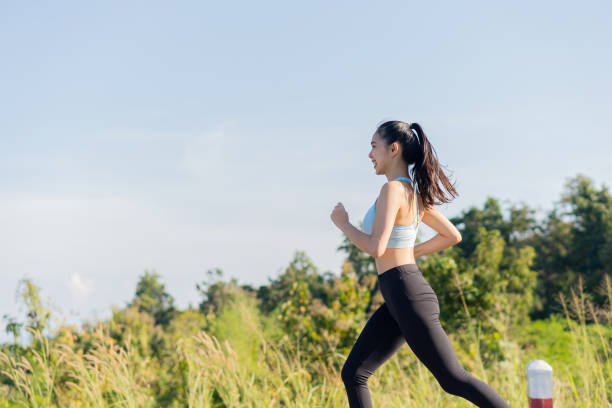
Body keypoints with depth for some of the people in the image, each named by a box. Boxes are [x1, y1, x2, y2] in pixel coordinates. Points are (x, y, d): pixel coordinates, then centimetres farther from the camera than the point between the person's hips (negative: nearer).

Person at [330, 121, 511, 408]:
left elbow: (376, 248, -23)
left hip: (408, 297, -10)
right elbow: (453, 235, 19)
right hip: (398, 300, 10)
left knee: (454, 380, -3)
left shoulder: (393, 189, -14)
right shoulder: (414, 193, 13)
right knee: (353, 374, 8)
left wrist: (343, 223, -7)